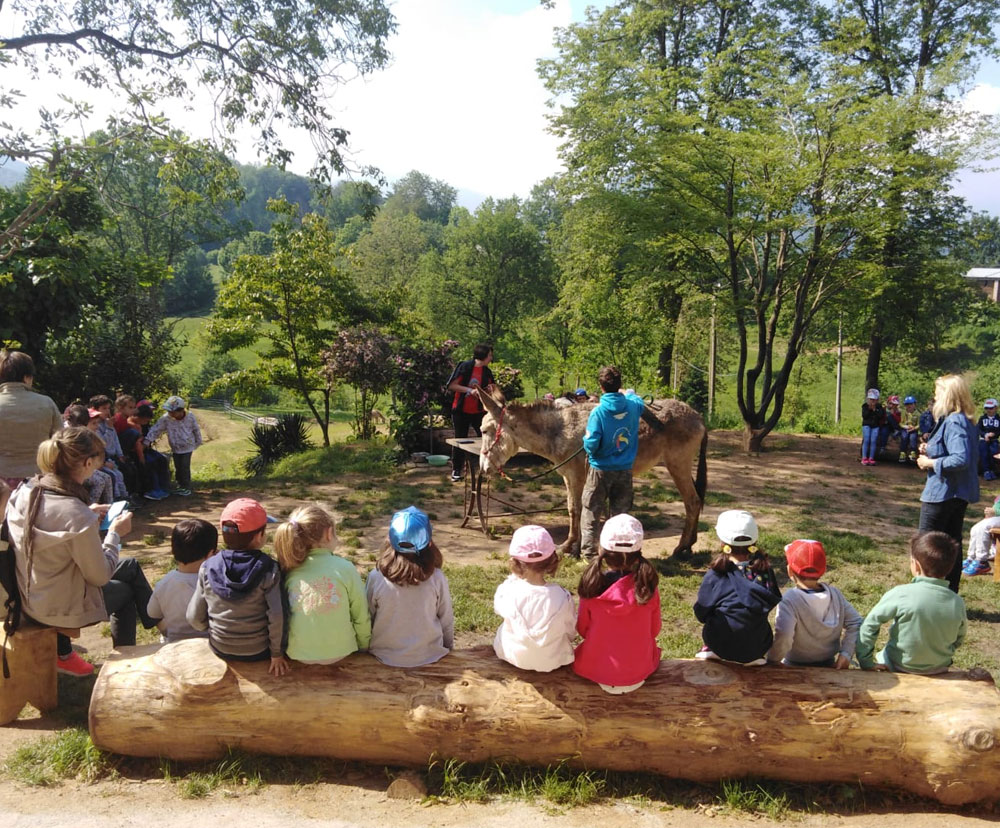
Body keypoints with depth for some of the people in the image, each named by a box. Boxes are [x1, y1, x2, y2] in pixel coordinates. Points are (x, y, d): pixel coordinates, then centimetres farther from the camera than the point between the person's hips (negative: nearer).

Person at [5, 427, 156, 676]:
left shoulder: (26, 492, -13)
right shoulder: (77, 516, -35)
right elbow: (100, 576, -21)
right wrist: (114, 533, -10)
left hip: (29, 595, 7)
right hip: (59, 608, -7)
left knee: (130, 566, 22)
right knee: (126, 591, 23)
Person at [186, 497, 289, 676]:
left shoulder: (207, 569, -11)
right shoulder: (268, 570, -20)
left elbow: (194, 617, -6)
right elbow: (276, 617, -21)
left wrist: (214, 629, 13)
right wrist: (277, 653, -7)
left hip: (220, 650, 3)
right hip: (258, 652, -3)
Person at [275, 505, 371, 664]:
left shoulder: (288, 571, -10)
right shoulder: (345, 569, -17)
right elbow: (361, 616, -8)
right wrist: (364, 647, 10)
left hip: (298, 654, 3)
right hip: (339, 653, -3)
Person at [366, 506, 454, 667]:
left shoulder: (376, 577, -17)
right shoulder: (437, 579, -16)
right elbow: (447, 621, -4)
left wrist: (366, 647, 15)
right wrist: (448, 647, 15)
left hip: (386, 657, 0)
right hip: (429, 656, 0)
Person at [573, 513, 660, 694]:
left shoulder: (591, 587, -19)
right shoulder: (648, 587, -18)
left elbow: (582, 629, -3)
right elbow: (654, 630, -2)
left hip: (594, 668, 0)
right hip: (639, 670, 0)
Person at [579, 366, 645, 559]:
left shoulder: (598, 412, -18)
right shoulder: (633, 406, -4)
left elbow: (591, 445, -22)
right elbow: (640, 402, 23)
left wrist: (586, 440, 1)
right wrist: (629, 393, 43)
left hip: (600, 470, -4)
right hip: (625, 470, 4)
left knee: (591, 512, 9)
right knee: (620, 513, 14)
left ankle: (588, 551, 11)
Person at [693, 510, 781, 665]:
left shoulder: (715, 576, -17)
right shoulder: (765, 570, -9)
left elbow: (701, 614, -5)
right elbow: (775, 602, 6)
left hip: (724, 647, -2)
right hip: (760, 646, 2)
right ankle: (752, 656, 20)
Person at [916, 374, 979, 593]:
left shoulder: (953, 422, -21)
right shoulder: (967, 422, 10)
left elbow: (961, 459, -30)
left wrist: (932, 463, -18)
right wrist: (932, 452, 8)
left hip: (942, 493, -10)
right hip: (958, 493, 10)